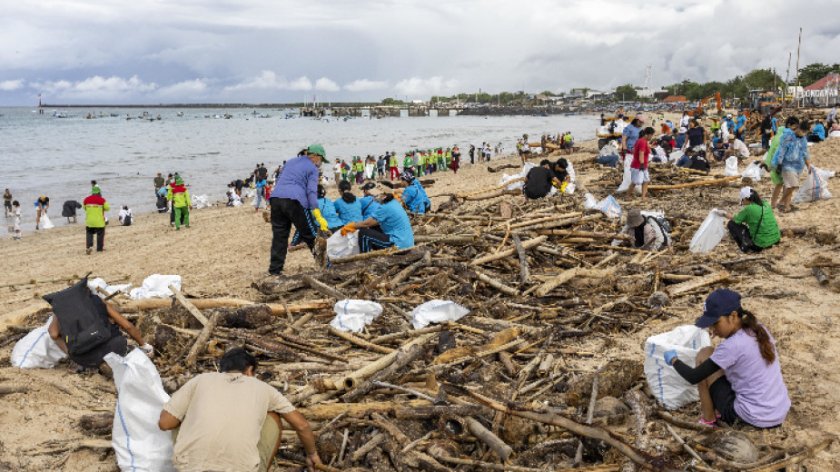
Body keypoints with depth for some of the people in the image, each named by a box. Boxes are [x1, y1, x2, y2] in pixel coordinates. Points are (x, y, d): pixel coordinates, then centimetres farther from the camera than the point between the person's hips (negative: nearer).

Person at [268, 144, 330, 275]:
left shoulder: (290, 162, 27)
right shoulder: (312, 168, 6)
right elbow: (311, 192, -6)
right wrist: (319, 218, -12)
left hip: (275, 199, 6)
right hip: (294, 201, -6)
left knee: (279, 236, 10)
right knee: (311, 235, 3)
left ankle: (275, 269, 9)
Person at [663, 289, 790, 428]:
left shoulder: (731, 346, -20)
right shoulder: (760, 329, 1)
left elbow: (694, 378, -15)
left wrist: (674, 360, 3)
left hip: (754, 418, -8)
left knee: (704, 355, 1)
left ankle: (708, 419, 8)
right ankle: (719, 409, 20)